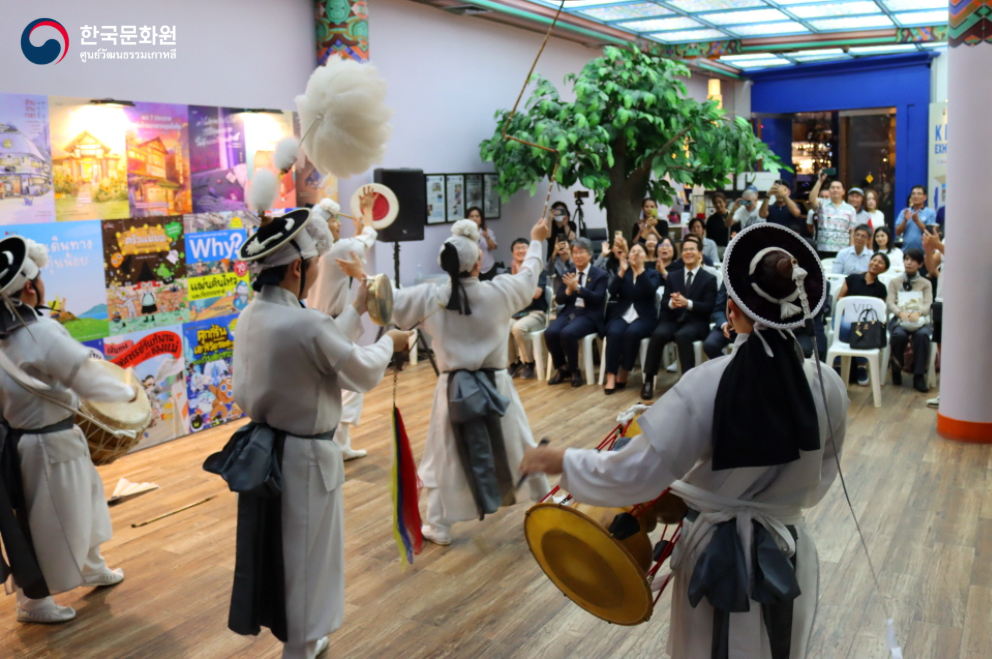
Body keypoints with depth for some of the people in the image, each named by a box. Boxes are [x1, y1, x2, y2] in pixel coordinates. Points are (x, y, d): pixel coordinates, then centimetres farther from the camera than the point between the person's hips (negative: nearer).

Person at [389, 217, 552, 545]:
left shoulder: (431, 297, -12)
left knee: (445, 457, 12)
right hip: (495, 386, 1)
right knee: (517, 448, 18)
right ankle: (545, 505, 35)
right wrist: (536, 242, 24)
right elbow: (528, 275, 7)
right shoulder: (499, 292, -11)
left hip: (455, 388, 0)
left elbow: (389, 301, -5)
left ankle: (439, 526, 20)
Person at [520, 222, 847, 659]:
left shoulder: (706, 385, -25)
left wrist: (562, 461, -8)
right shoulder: (829, 387, -13)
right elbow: (816, 486, 1)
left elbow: (635, 472, -22)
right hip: (788, 553, 3)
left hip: (719, 553, -3)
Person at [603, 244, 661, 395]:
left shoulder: (653, 274, 10)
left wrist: (640, 269, -21)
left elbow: (650, 290, -13)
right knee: (614, 333, -32)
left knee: (632, 332, -35)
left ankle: (624, 373, -20)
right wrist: (622, 271, -14)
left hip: (644, 317, -1)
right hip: (621, 315, 2)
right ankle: (611, 376, -32)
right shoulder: (622, 272, 15)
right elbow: (612, 292, -3)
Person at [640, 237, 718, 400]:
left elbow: (709, 308, -4)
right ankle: (648, 379, -24)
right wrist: (671, 303, -17)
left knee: (682, 336, -37)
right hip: (672, 320, 3)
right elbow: (663, 303, 8)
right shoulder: (672, 277, 18)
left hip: (695, 323, -3)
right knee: (658, 334, -31)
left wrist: (688, 303, -21)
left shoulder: (709, 279, 7)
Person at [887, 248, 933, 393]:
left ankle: (919, 376, -30)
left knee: (922, 335, -35)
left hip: (919, 320, 0)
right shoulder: (894, 282, 18)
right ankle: (896, 371, -14)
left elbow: (928, 304, 1)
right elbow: (890, 302, 2)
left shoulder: (926, 283, 17)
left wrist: (918, 313, -24)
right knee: (899, 335, -35)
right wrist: (901, 313, -21)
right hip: (899, 320, 0)